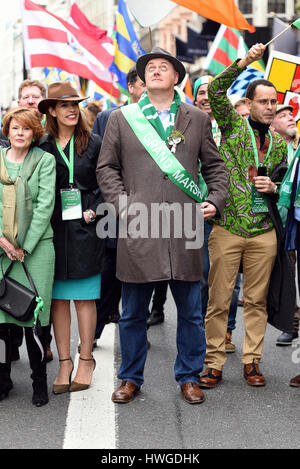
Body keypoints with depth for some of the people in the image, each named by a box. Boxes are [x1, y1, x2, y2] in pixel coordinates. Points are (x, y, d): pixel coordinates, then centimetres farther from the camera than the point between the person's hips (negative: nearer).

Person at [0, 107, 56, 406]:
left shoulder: (45, 160, 3)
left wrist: (25, 247, -8)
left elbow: (45, 205, -4)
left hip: (36, 246, -2)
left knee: (33, 318, -3)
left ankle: (40, 382, 12)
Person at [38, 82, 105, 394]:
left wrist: (95, 210, -6)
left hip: (85, 228, -1)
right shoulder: (42, 147, 5)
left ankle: (86, 359, 13)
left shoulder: (93, 144, 4)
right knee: (58, 298, 3)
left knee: (85, 297, 3)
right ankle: (64, 362, 12)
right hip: (54, 230, 1)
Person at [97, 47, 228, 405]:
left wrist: (216, 200, 1)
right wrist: (121, 203, -3)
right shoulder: (121, 119, 9)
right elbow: (106, 168, 10)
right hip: (138, 228, -1)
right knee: (133, 313, 8)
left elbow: (215, 166, 16)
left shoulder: (197, 119, 12)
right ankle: (131, 379, 22)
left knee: (190, 313, 8)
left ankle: (189, 377, 23)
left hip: (185, 230, 1)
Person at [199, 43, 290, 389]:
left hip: (264, 231, 4)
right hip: (227, 228, -3)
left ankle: (252, 361, 19)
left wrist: (273, 188, -1)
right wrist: (244, 62, -20)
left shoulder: (279, 144, 14)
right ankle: (214, 363, 11)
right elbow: (215, 91, -12)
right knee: (218, 300, 1)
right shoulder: (232, 125, 3)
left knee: (257, 301, 8)